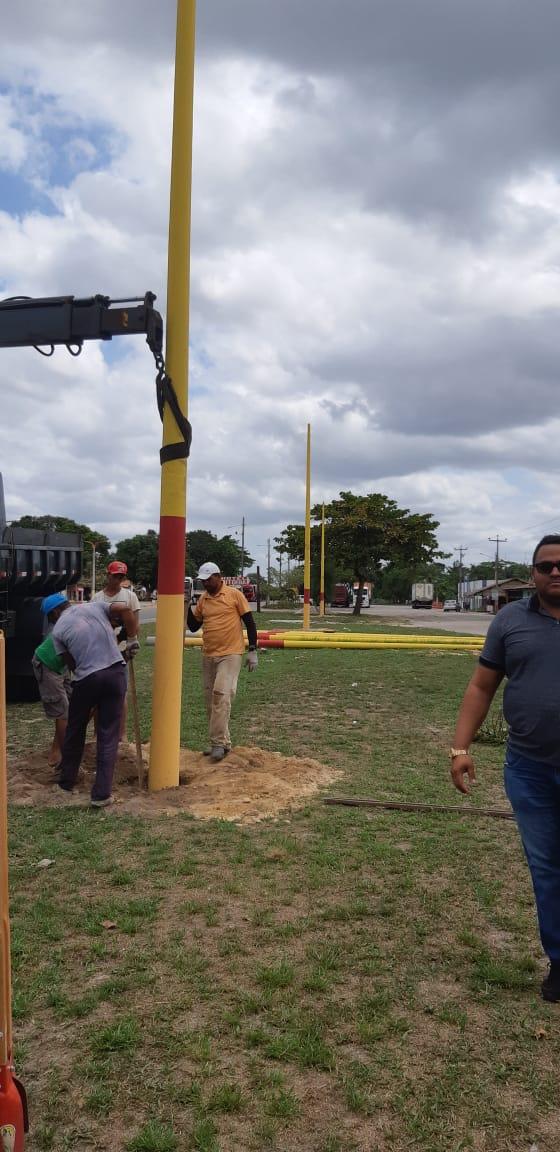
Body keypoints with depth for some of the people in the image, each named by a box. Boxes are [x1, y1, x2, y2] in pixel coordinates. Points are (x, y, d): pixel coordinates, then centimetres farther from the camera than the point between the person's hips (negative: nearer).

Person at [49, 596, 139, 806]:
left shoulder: (58, 630, 6)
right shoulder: (94, 605, 11)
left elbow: (73, 664, 6)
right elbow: (125, 610, 1)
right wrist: (132, 639, 7)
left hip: (87, 679, -1)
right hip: (115, 673, 1)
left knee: (75, 731, 22)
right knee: (108, 736, 7)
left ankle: (66, 781, 37)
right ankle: (101, 794, 7)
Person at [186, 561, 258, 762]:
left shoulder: (234, 594, -5)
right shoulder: (203, 599, 10)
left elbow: (249, 622, -3)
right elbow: (193, 627, 13)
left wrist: (252, 651, -7)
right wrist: (188, 605, -2)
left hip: (230, 655, -6)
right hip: (208, 655, 6)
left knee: (221, 695, -16)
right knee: (211, 699, 9)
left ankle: (219, 743, -12)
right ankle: (222, 741, 18)